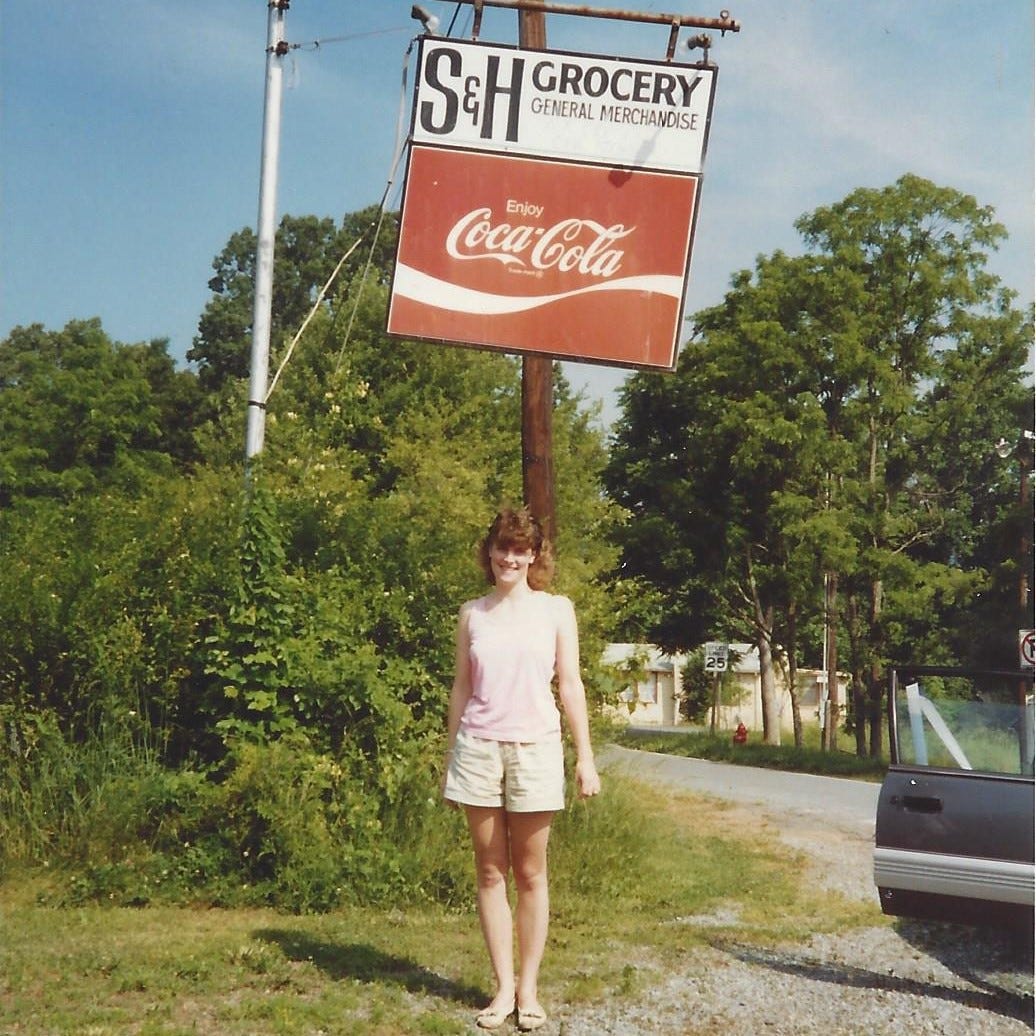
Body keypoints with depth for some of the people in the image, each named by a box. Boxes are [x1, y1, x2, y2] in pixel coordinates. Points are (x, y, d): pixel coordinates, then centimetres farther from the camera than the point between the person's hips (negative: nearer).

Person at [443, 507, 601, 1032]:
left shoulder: (556, 609, 4)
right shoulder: (472, 613, 8)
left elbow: (570, 684, 3)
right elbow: (461, 687, 11)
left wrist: (585, 757, -1)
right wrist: (449, 759, 10)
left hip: (535, 749, -1)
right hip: (479, 748, 2)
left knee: (530, 874, 4)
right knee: (490, 872, 4)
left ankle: (528, 988, 13)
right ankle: (503, 987, 12)